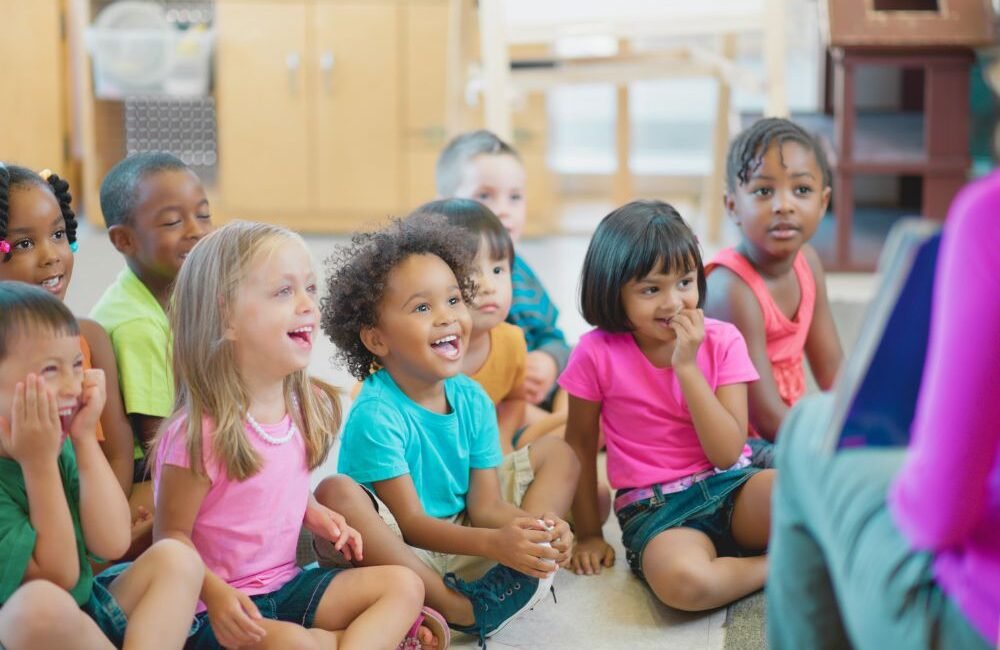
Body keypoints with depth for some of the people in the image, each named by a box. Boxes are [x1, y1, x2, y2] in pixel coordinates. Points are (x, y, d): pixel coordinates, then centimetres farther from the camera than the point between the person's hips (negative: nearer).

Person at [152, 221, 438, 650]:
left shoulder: (305, 405, 2)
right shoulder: (200, 434, -21)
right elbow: (172, 535, -14)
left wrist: (315, 516, 0)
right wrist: (215, 595, -28)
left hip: (287, 584, 8)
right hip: (225, 611, -7)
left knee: (404, 586, -6)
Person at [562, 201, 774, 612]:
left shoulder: (722, 341, -2)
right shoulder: (597, 354, -6)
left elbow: (726, 454, -10)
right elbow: (580, 443, 7)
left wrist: (687, 366, -17)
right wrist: (588, 533, 10)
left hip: (730, 487, 1)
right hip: (655, 509, -1)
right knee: (680, 579, -37)